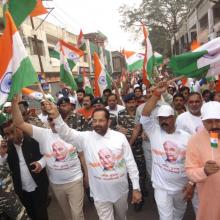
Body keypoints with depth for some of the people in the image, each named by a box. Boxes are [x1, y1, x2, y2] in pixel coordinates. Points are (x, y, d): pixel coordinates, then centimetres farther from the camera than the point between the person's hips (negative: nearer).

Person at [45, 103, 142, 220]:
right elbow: (67, 134, -26)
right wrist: (56, 116, -45)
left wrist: (136, 188, -6)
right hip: (100, 193, -1)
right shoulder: (86, 137, -11)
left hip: (121, 190, 2)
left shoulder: (120, 137, -10)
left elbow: (130, 163, -6)